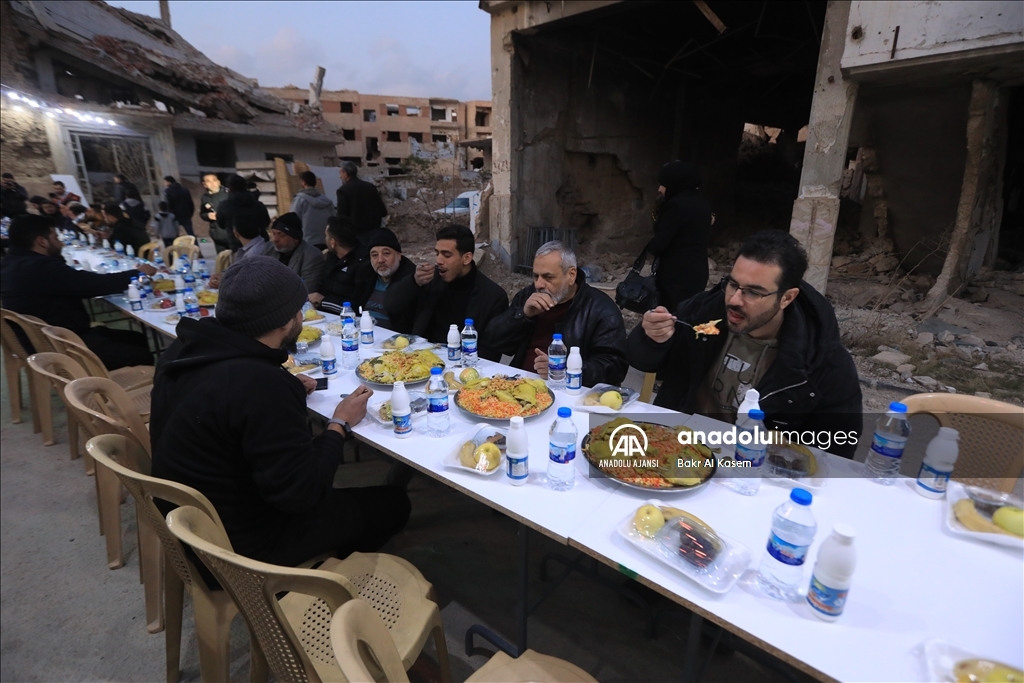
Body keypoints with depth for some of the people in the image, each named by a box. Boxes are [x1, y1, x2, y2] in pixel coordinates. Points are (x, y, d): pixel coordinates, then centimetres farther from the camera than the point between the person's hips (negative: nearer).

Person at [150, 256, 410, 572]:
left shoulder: (185, 347, -7)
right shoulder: (262, 384, -35)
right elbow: (299, 494, -28)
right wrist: (341, 423, -16)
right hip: (240, 542, -8)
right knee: (392, 503, 4)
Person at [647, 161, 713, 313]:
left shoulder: (677, 205, -16)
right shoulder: (702, 203, 12)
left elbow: (659, 243, -19)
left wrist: (651, 248, 3)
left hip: (676, 274, -9)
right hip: (698, 271, 9)